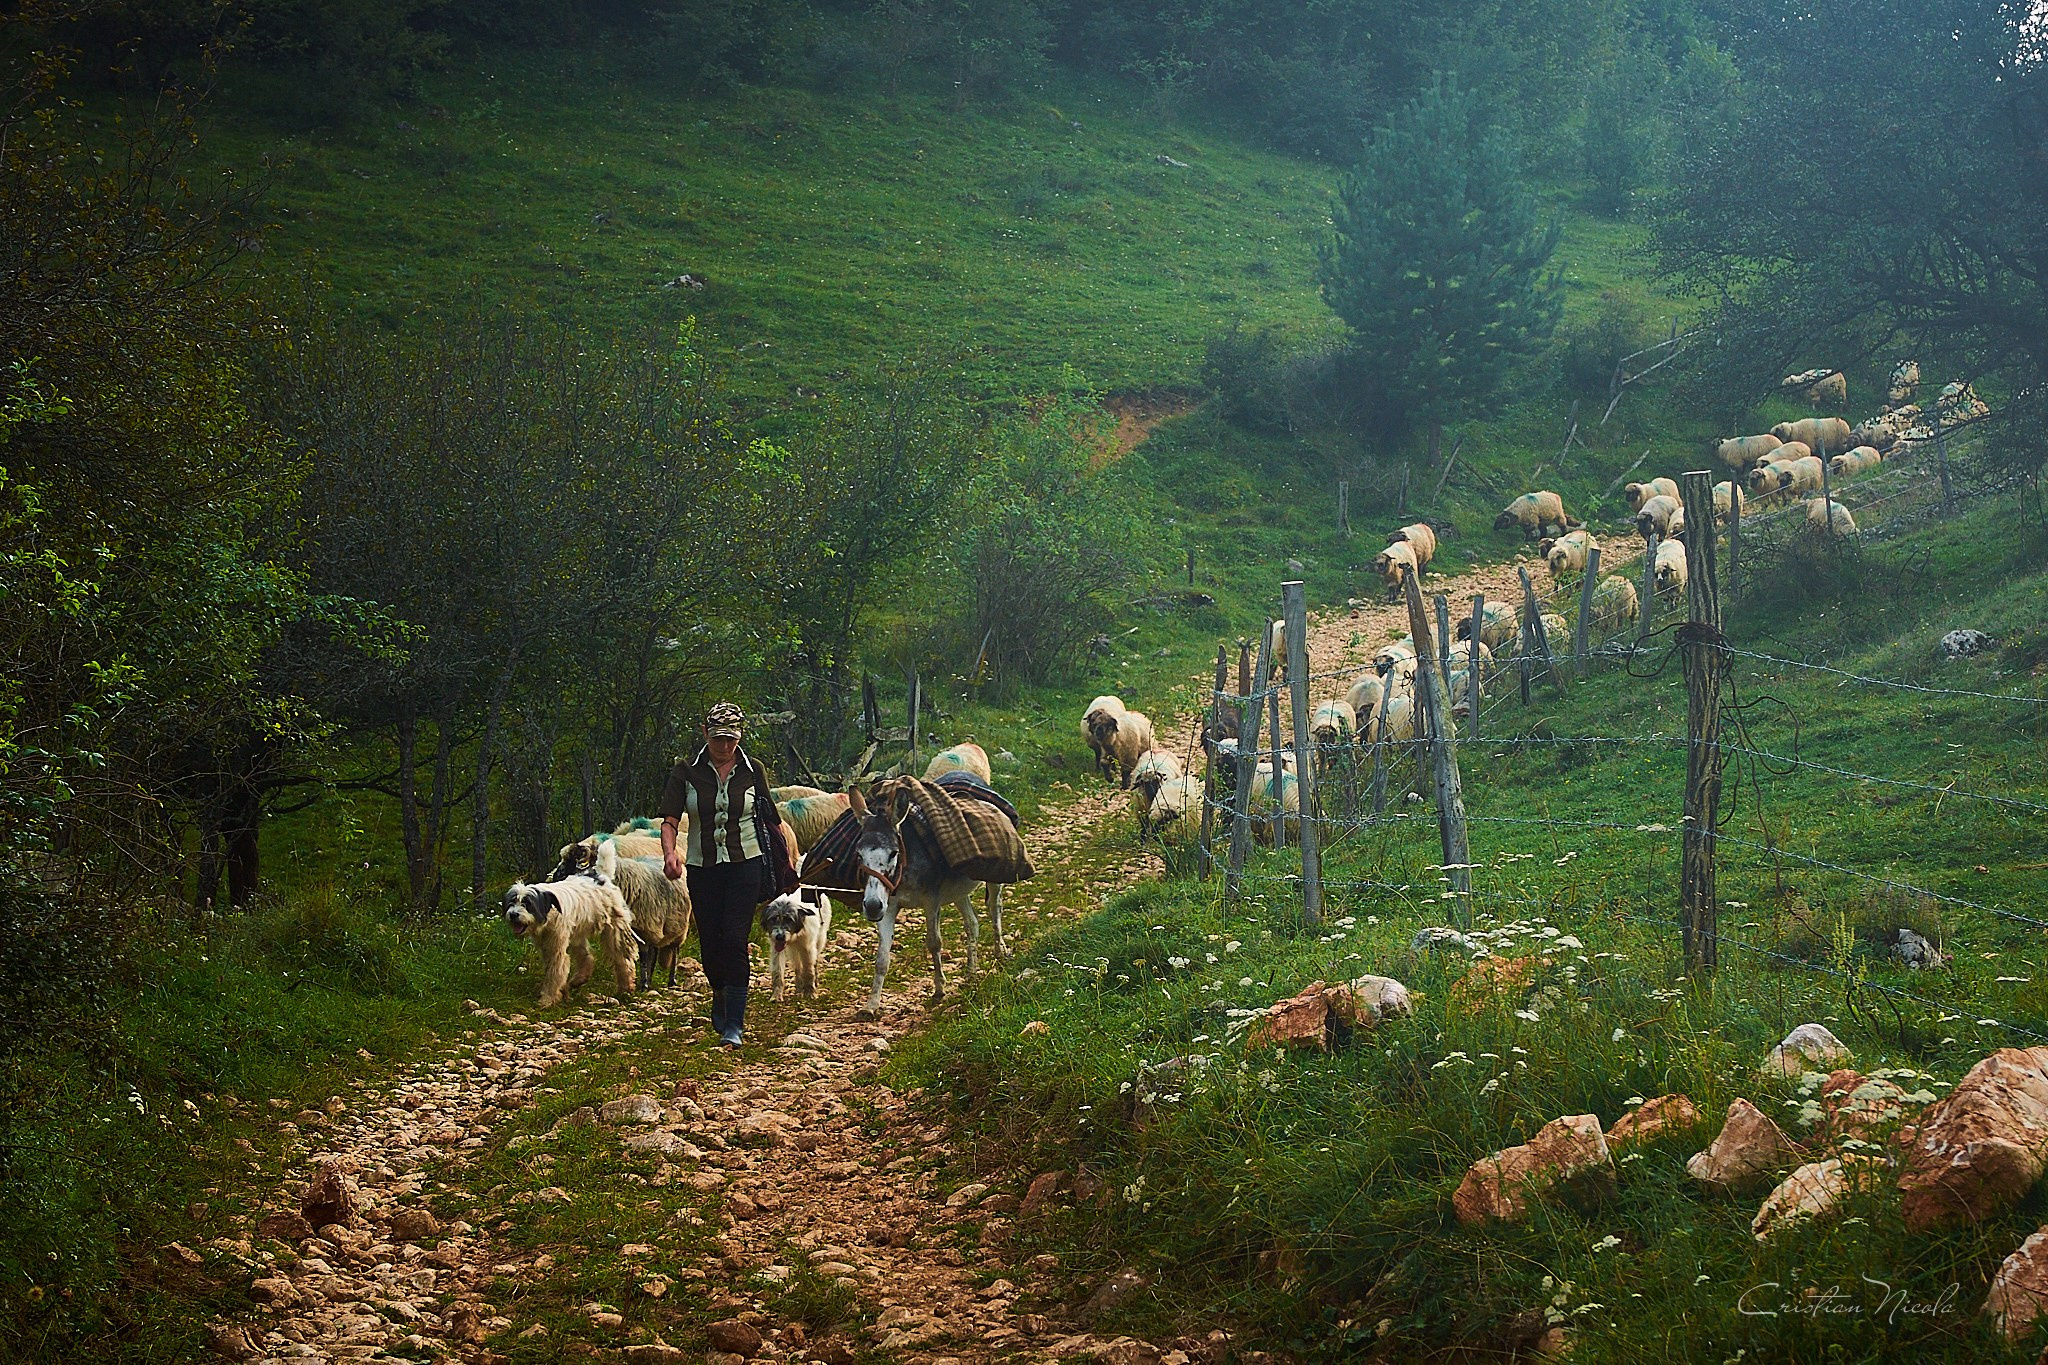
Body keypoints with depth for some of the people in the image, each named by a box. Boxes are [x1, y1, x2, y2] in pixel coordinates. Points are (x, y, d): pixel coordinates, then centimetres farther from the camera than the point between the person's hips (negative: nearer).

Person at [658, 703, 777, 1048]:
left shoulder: (753, 771, 0)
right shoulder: (686, 771, -2)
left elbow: (771, 818, 7)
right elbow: (670, 819, -8)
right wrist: (669, 852, -27)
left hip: (745, 864, -2)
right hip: (702, 866, 2)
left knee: (735, 940, -13)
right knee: (709, 942, 8)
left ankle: (734, 1023, -9)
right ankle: (720, 997, 40)